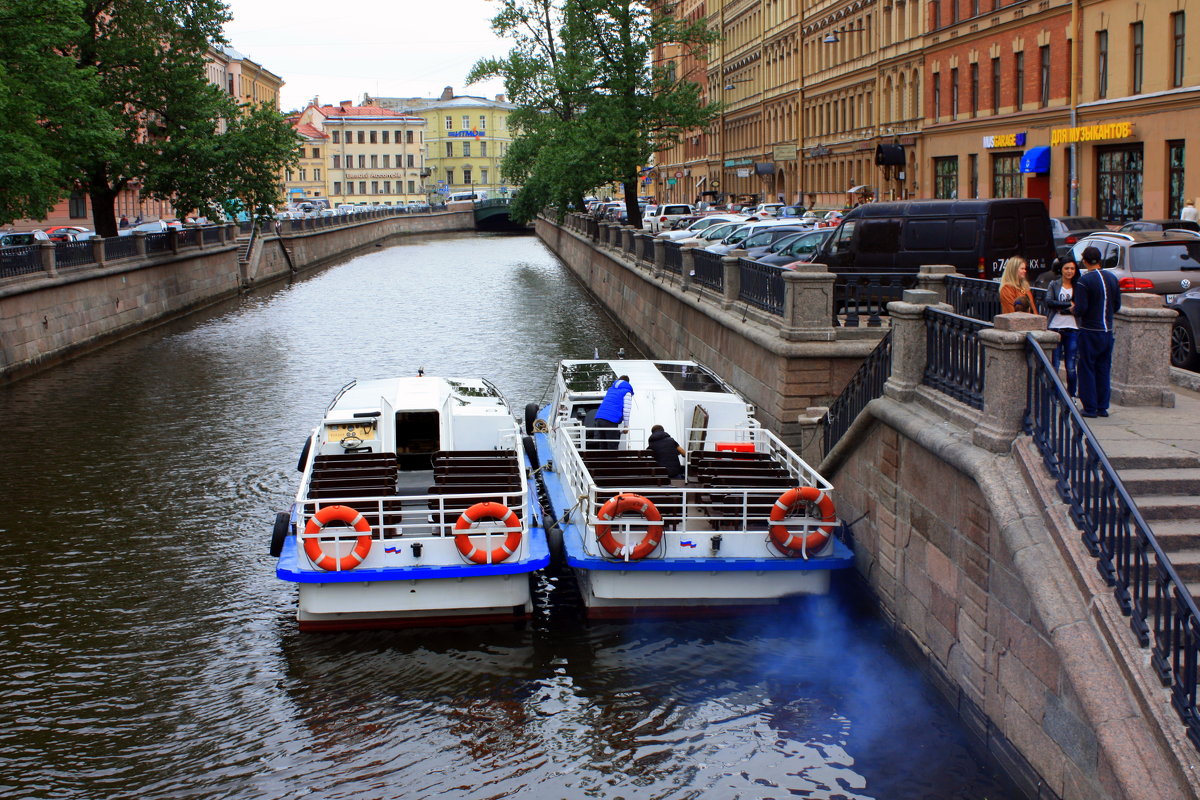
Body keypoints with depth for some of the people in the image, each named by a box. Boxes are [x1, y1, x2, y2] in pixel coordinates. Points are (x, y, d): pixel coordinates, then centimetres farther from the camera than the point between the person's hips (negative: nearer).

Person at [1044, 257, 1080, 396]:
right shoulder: (1054, 284, 6)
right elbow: (1049, 302, -10)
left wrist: (1063, 309, -13)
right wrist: (1069, 305, -14)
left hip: (1072, 329, 1)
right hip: (1055, 328, -1)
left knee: (1071, 367, 2)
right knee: (1054, 365, 0)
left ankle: (1071, 395, 15)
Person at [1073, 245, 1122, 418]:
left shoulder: (1084, 281, -15)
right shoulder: (1112, 278, 6)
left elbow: (1081, 309, -18)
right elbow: (1117, 305, 10)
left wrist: (1074, 310, 3)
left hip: (1089, 331, -6)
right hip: (1107, 331, 6)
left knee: (1087, 369, 2)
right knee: (1104, 369, 12)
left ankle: (1090, 408, 2)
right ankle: (1103, 407, 15)